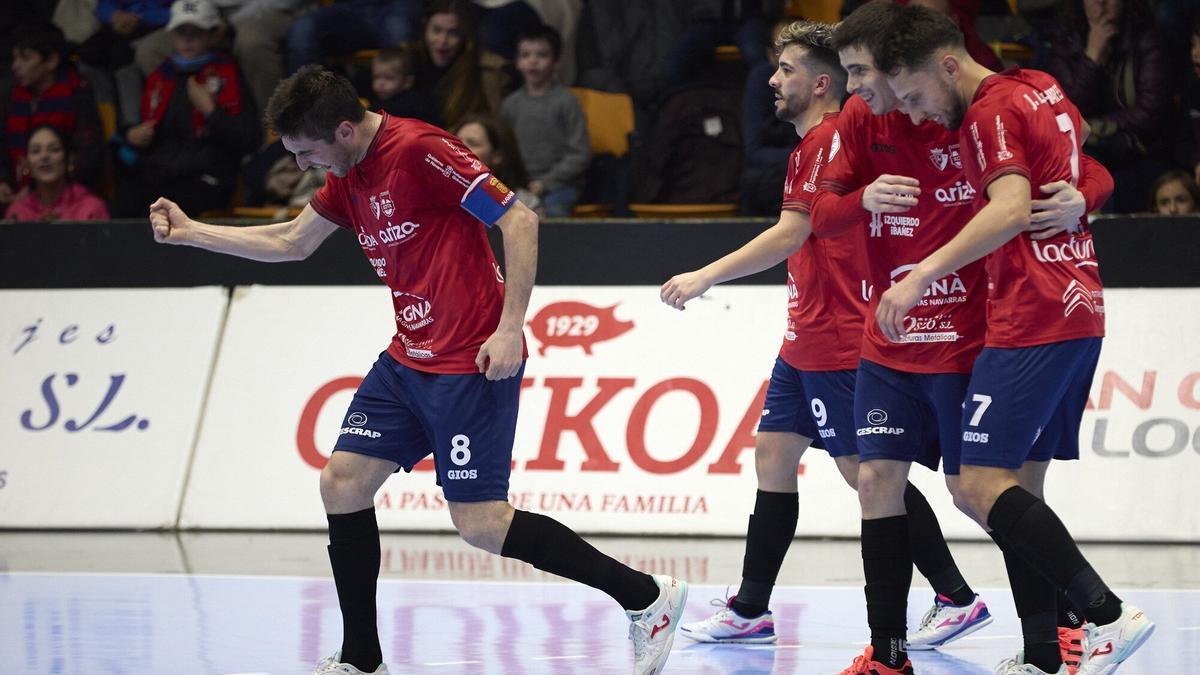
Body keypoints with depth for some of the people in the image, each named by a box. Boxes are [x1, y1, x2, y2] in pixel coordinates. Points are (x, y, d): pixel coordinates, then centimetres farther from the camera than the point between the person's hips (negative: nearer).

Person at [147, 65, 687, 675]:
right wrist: (189, 232, 23)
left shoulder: (420, 150, -18)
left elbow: (519, 220, -20)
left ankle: (647, 597, 0)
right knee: (342, 484, 4)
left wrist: (510, 329, -22)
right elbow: (291, 242, 26)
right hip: (408, 361, 9)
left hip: (471, 366, -9)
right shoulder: (349, 176, 10)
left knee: (481, 524, -10)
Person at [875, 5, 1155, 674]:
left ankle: (1108, 614, -17)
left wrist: (923, 274, -28)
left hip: (1032, 318, -10)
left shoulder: (992, 111, -11)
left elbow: (1012, 210, -25)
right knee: (1018, 484, 8)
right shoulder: (1045, 92, 17)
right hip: (1082, 310, 10)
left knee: (983, 485, -12)